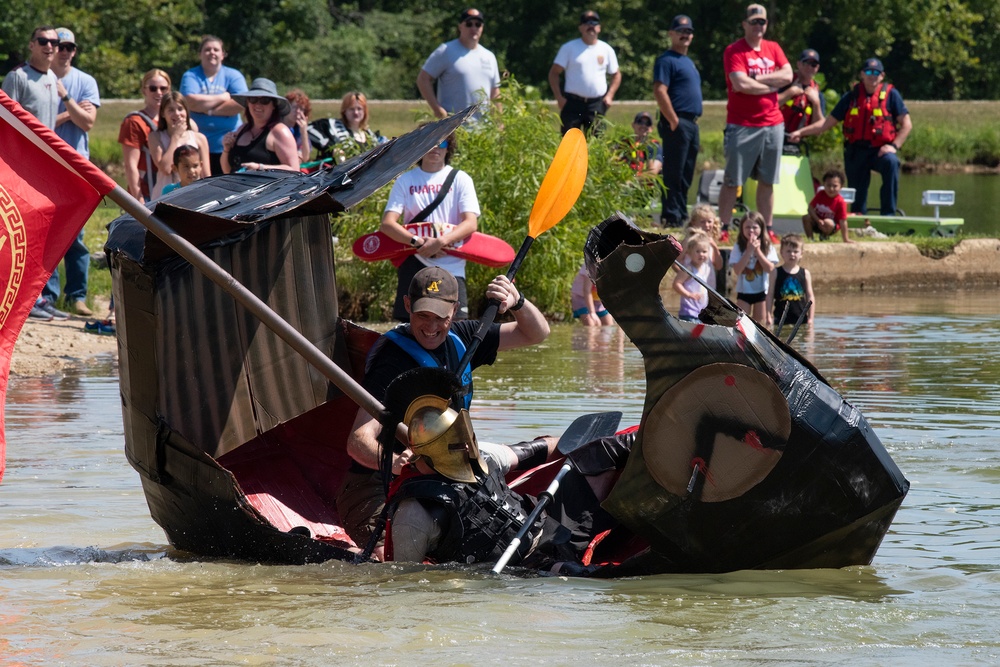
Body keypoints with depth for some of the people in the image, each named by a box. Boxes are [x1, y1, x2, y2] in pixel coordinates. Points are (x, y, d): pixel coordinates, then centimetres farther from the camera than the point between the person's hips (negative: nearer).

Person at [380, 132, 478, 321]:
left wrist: (440, 241, -21)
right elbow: (387, 224, -1)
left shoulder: (460, 179, 6)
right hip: (414, 262, 1)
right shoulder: (406, 181, 8)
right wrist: (417, 241, -17)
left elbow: (471, 223, -5)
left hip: (451, 266, -1)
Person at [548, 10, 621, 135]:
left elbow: (616, 74, 20)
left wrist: (609, 96, 4)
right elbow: (554, 73, 3)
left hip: (597, 105, 2)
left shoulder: (606, 50, 11)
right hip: (572, 103, -2)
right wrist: (559, 97, -8)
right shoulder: (569, 48, 4)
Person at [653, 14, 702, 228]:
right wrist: (674, 122, -19)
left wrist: (694, 121, 17)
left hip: (691, 124, 9)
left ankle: (681, 216, 16)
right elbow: (659, 92, -18)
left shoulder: (687, 61, 21)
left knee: (685, 177, 11)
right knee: (674, 174, -9)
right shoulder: (667, 60, -8)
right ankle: (671, 217, -8)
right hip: (678, 124, -9)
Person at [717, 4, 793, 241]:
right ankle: (724, 229, 0)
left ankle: (767, 230, 13)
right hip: (742, 127, -5)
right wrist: (771, 85, -6)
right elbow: (741, 84, -18)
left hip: (772, 124, 5)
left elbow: (787, 75, -1)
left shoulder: (773, 48, 12)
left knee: (767, 181, 8)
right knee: (732, 181, -2)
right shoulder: (735, 51, -5)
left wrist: (757, 79, -11)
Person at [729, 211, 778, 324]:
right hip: (743, 291, 0)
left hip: (761, 291, 0)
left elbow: (770, 268, -14)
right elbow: (737, 270, -16)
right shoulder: (738, 247, -6)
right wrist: (749, 251, -19)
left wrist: (757, 250, -17)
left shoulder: (767, 247, -3)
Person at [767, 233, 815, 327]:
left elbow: (810, 297, 6)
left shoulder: (805, 273, 5)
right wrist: (769, 316, -4)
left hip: (801, 319, 1)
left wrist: (810, 319, 1)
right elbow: (770, 295, 2)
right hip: (781, 319, -1)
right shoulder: (776, 273, 2)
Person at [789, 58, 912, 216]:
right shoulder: (851, 97, 10)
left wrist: (894, 145, -14)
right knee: (857, 196, 0)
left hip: (880, 150, -3)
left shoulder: (890, 94, 3)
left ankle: (888, 213, -32)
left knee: (891, 162, -35)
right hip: (856, 150, 3)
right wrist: (801, 132, 3)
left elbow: (906, 124, 0)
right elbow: (828, 122, 11)